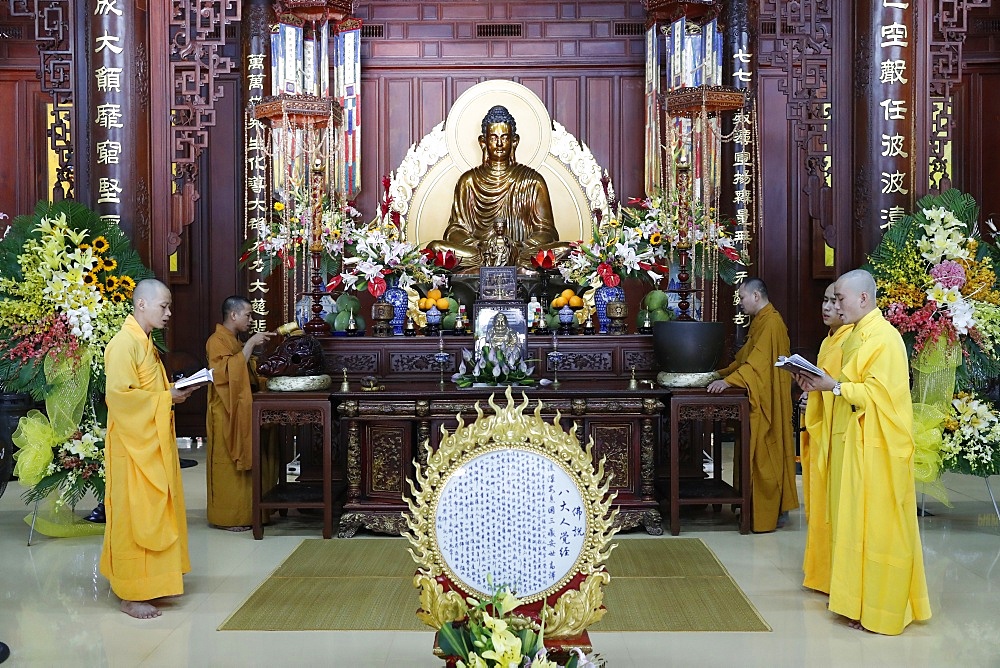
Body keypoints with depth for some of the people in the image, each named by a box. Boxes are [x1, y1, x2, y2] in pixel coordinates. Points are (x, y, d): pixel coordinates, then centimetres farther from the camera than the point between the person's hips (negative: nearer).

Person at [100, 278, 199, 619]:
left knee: (155, 512, 14)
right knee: (135, 516, -3)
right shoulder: (124, 343, -16)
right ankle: (131, 594, 5)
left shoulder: (144, 342, 14)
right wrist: (167, 398, -17)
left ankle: (151, 579, 24)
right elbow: (120, 395, -23)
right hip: (134, 446, -10)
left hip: (154, 444, 10)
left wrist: (173, 392, 5)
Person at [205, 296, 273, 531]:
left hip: (238, 413, 10)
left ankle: (238, 513, 17)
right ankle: (227, 517, 2)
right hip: (225, 415, -10)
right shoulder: (217, 341, -13)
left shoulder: (234, 340, 17)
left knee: (239, 464, 11)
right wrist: (250, 344, -26)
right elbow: (228, 372, -28)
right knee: (228, 465, -5)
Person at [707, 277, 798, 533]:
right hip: (756, 399, 10)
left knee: (766, 455, -5)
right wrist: (722, 374, 15)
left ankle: (772, 514, 2)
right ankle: (775, 509, 17)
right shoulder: (759, 322, 16)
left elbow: (758, 361, -25)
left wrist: (728, 381, -30)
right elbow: (745, 358, 23)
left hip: (767, 402, -10)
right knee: (759, 454, 11)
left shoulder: (771, 323, -16)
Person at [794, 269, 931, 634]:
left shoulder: (884, 338, -15)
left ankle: (878, 605, 6)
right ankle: (855, 592, 22)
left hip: (876, 447, -9)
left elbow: (877, 393, -21)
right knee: (852, 518, 13)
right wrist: (820, 383, 4)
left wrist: (834, 386, -20)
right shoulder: (857, 336, 14)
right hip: (852, 441, 9)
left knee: (874, 521, -3)